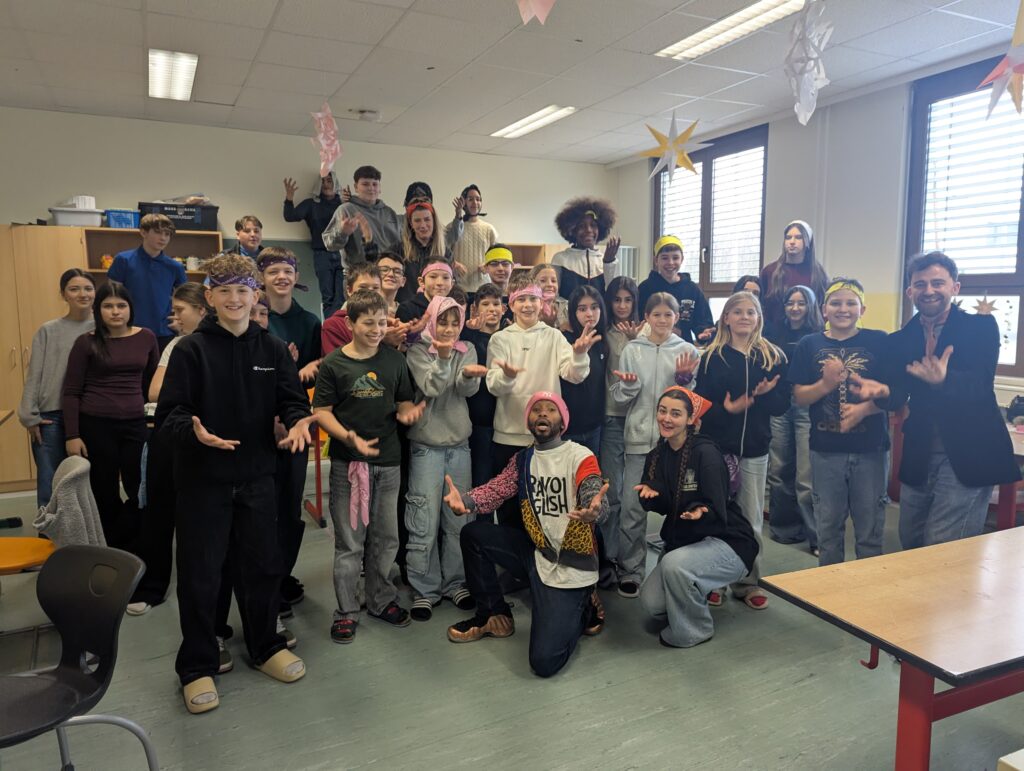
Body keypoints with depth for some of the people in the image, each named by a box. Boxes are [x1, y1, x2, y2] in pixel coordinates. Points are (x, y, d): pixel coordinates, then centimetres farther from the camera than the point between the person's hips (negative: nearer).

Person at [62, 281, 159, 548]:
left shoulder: (146, 338, 5)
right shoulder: (87, 342, -2)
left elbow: (154, 382, 15)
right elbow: (71, 393, -2)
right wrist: (72, 436, -8)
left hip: (135, 424, 3)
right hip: (95, 426, -2)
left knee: (141, 491, 2)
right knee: (105, 494, 8)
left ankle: (124, 548, 23)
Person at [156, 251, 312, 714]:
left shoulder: (273, 349, 3)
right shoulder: (191, 350, -6)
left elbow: (292, 401, 1)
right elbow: (169, 413, -10)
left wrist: (297, 422, -22)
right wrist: (193, 431, -31)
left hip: (256, 478, 3)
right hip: (201, 480, -3)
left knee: (263, 566, 14)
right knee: (200, 575, 6)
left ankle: (266, 647, 34)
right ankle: (197, 667, 24)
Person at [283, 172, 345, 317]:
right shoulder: (311, 204, 11)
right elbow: (290, 217, 1)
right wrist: (289, 199, -17)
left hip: (343, 253, 0)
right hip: (322, 255, 0)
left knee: (342, 298, -6)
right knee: (327, 297, -1)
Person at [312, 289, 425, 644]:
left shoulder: (395, 360, 6)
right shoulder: (334, 363, -4)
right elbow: (321, 411, -5)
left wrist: (408, 412, -11)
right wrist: (348, 437, -21)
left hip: (388, 461, 3)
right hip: (347, 462, -3)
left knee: (386, 538, 13)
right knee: (350, 541, 4)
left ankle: (381, 600, 31)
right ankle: (346, 611, 19)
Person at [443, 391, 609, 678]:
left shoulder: (581, 457, -11)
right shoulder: (522, 459, 6)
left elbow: (594, 499, -26)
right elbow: (495, 490, -7)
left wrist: (594, 511, -51)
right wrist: (465, 500, -29)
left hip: (570, 567, -5)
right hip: (536, 554, 6)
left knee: (544, 662, -15)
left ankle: (582, 610, 15)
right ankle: (493, 614, 11)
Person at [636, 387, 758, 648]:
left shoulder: (706, 453, -20)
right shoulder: (657, 456, 0)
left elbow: (717, 510, -21)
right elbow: (663, 507, 5)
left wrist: (700, 512, -42)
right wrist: (650, 494, -16)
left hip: (726, 541, -6)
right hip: (681, 540, 6)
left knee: (674, 564, -33)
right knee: (651, 602, -10)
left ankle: (694, 630, -6)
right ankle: (696, 595, 22)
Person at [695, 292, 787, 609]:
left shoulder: (773, 356, 5)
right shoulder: (712, 356, 0)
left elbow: (782, 404, 2)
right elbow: (700, 402, -6)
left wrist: (764, 393, -17)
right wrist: (726, 409, -23)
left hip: (755, 449, 2)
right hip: (717, 446, -2)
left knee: (752, 520, 9)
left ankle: (748, 582, 22)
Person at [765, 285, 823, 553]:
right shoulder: (775, 332, 12)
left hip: (806, 407, -4)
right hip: (778, 404, 4)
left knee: (806, 477, -6)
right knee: (779, 471, 10)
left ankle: (817, 536, 4)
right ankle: (785, 528, 25)